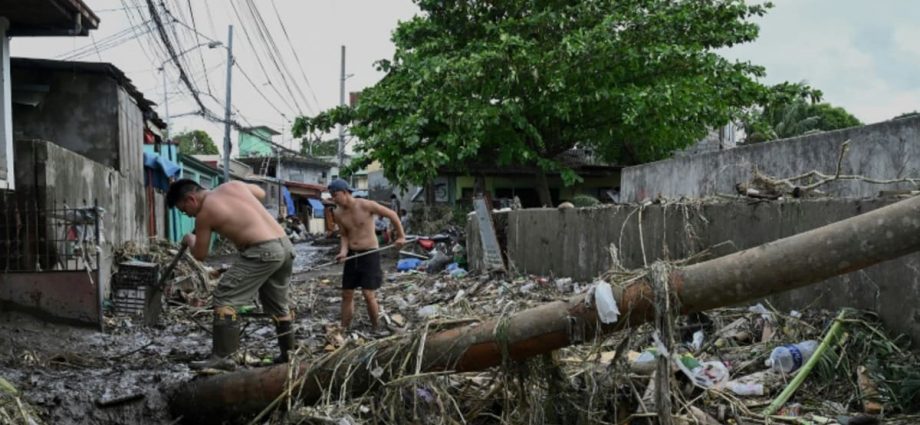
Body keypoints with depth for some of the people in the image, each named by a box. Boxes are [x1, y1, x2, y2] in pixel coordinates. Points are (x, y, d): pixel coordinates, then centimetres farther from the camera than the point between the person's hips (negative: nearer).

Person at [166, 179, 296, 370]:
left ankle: (222, 357, -2)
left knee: (225, 297, -1)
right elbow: (261, 193, 35)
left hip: (262, 251, -8)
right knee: (278, 304, 22)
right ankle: (288, 354, 30)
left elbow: (200, 255, 9)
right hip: (285, 246, 8)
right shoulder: (233, 185, 15)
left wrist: (190, 240, 30)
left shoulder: (205, 213, -1)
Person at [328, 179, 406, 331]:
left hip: (370, 254, -5)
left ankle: (375, 329, 6)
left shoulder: (366, 205, -16)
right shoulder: (338, 213, 0)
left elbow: (392, 214, -6)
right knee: (346, 295, 6)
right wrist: (343, 251, -11)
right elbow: (344, 236, 9)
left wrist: (401, 236, 1)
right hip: (352, 255, 5)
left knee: (368, 294, -10)